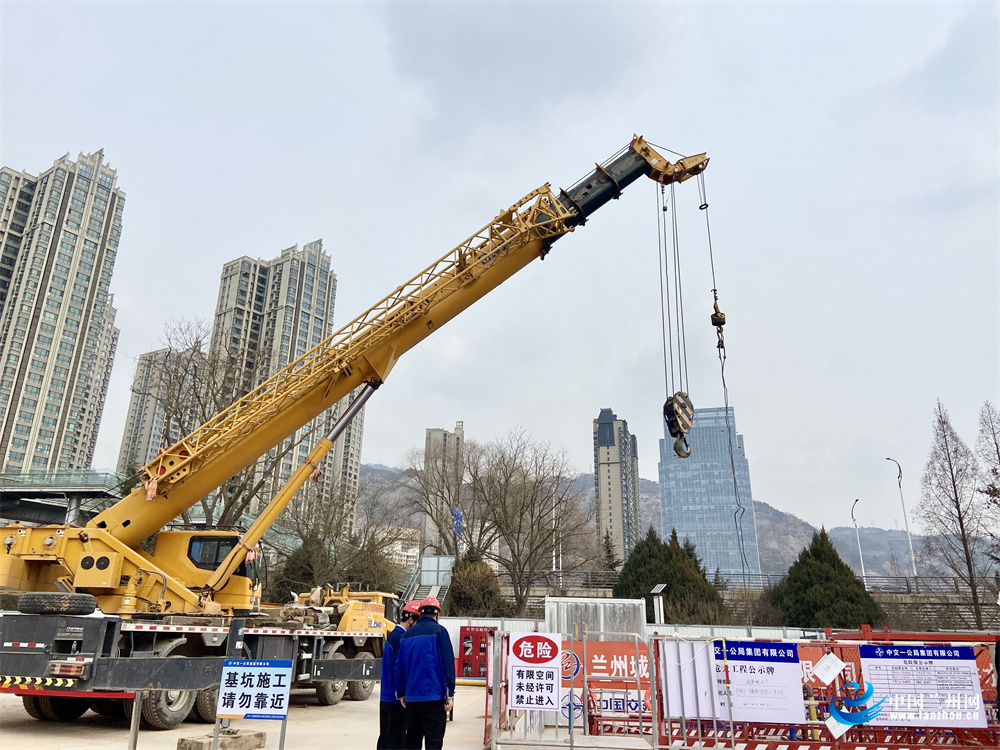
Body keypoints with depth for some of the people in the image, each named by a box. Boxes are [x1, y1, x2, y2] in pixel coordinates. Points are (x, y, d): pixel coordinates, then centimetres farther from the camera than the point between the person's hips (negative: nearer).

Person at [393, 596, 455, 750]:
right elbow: (448, 663, -11)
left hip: (411, 697, 5)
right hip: (434, 696, -5)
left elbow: (398, 666, 9)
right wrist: (450, 694, -8)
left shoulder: (407, 634, 10)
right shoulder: (439, 631, -5)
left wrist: (401, 694, 17)